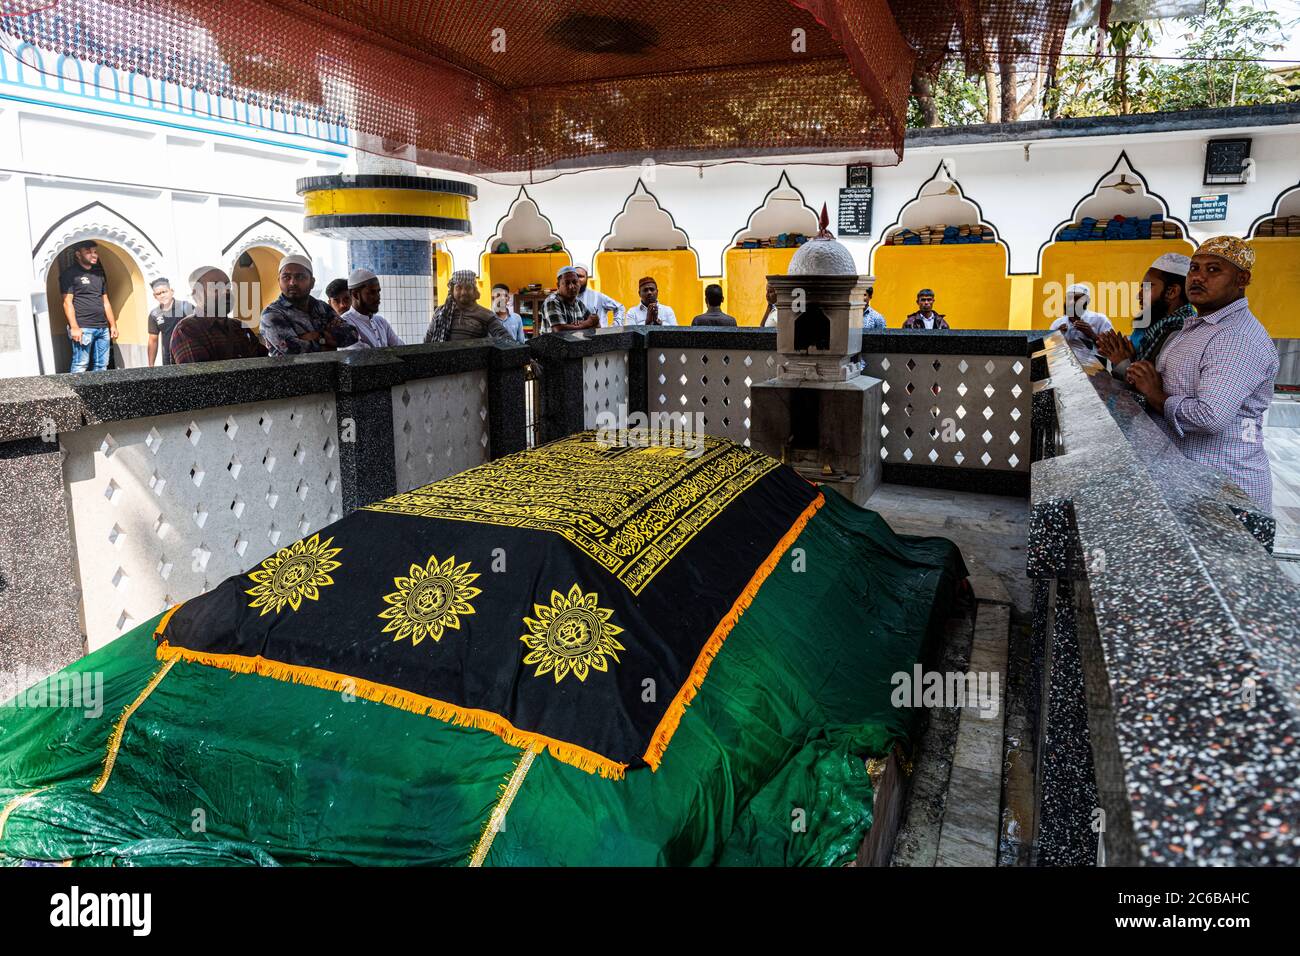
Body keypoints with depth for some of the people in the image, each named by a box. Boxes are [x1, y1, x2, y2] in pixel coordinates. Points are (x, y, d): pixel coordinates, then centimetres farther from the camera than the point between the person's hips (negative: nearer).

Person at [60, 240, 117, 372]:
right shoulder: (70, 274, 0)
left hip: (103, 328, 6)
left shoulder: (99, 273, 20)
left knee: (102, 366, 4)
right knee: (80, 366, -10)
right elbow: (67, 302, -6)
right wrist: (74, 327, -15)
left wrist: (113, 325, 17)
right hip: (83, 328, -6)